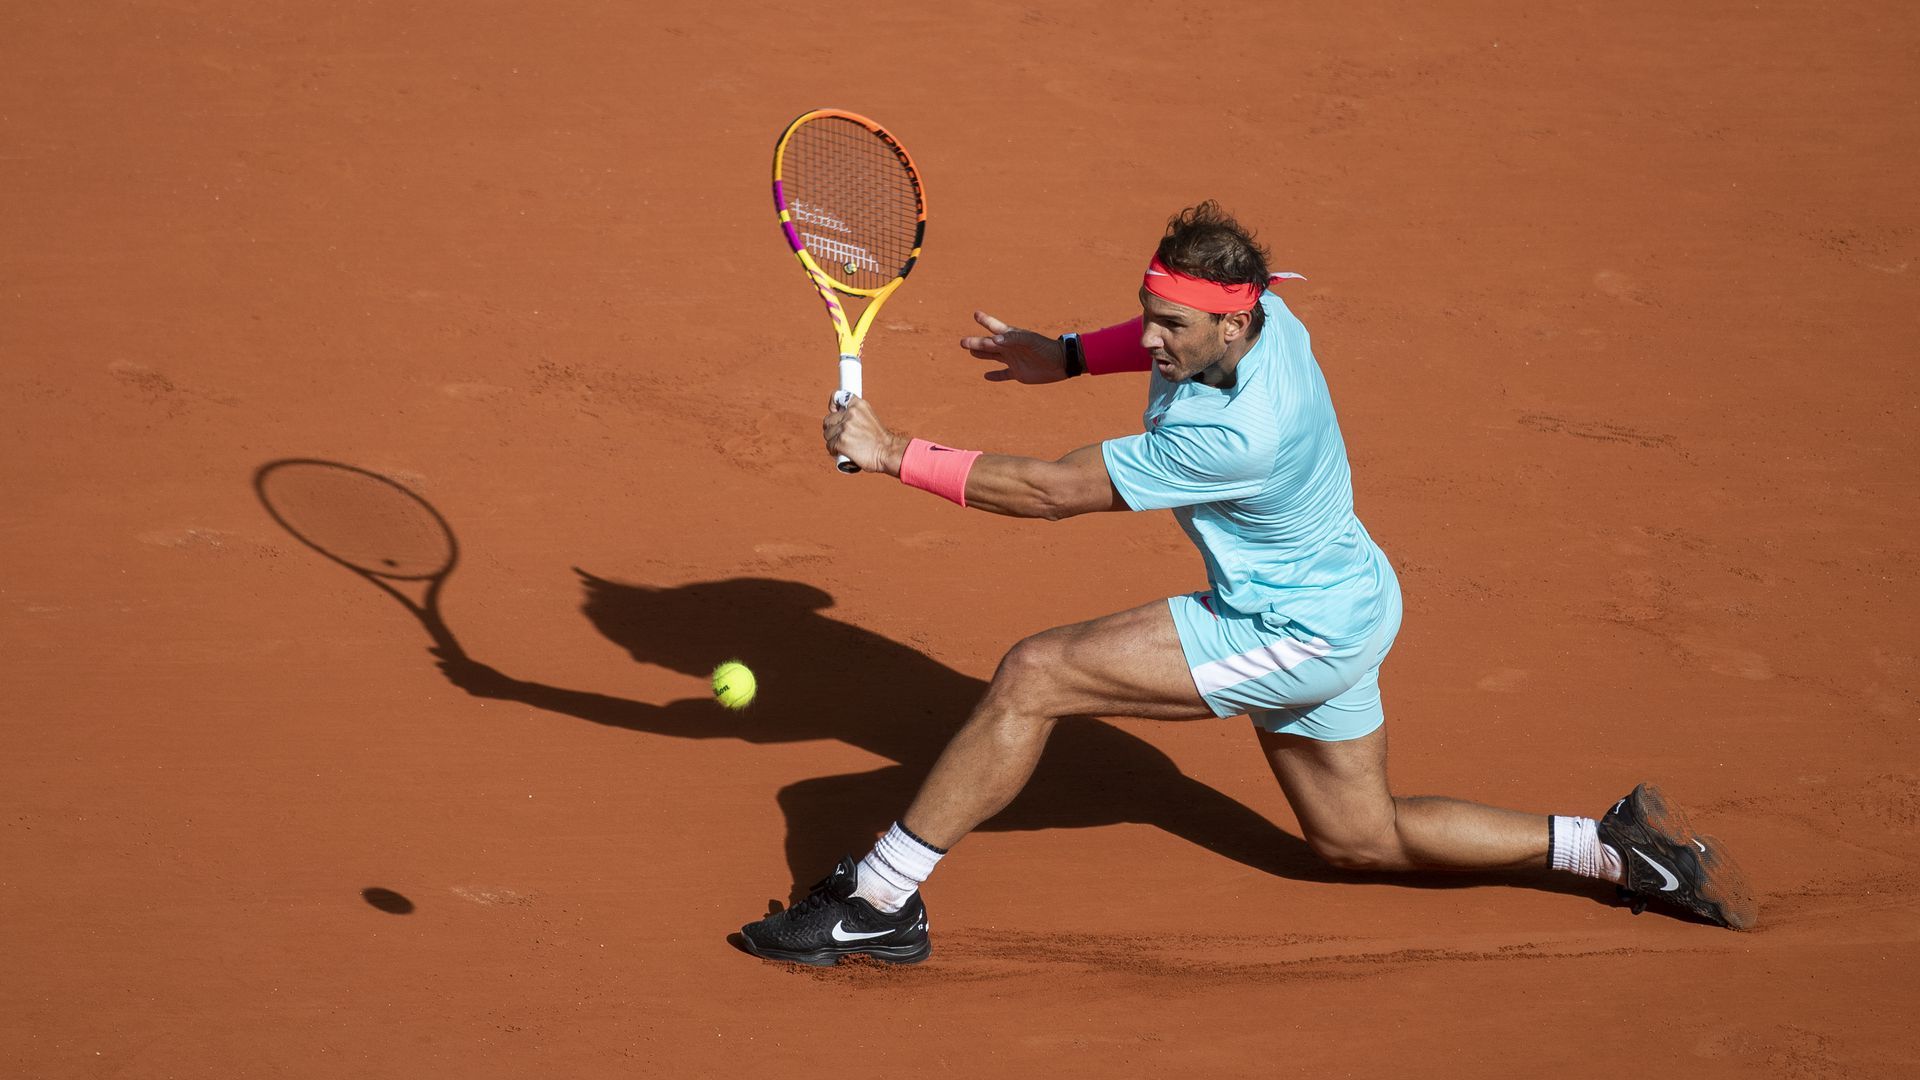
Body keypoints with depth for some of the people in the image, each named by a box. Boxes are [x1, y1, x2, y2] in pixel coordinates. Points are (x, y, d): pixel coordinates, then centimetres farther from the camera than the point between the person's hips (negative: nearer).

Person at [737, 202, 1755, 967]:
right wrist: (1065, 355, 8)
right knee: (1359, 838, 24)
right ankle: (1614, 845, 25)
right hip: (1337, 602, 10)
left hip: (1293, 634, -10)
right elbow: (1164, 341, 18)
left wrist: (897, 455, -25)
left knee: (1032, 674, -17)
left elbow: (1051, 490, -29)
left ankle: (879, 901, -11)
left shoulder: (1231, 435, -35)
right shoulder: (1260, 315, -11)